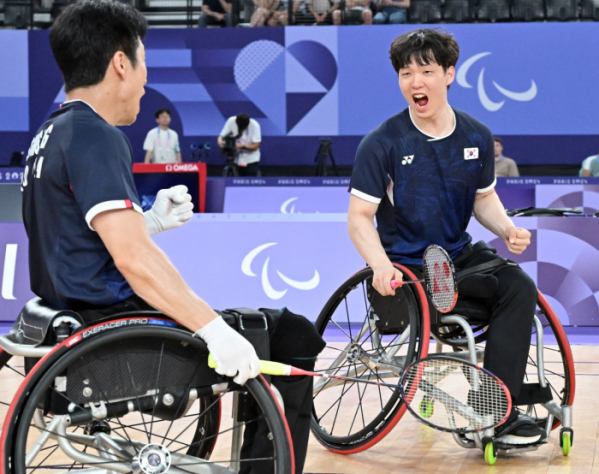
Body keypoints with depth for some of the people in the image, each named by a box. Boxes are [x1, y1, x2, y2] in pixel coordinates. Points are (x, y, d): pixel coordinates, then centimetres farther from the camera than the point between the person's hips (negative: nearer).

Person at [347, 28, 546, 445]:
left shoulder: (476, 137, 2)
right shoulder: (382, 143, -11)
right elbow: (360, 216, -12)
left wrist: (508, 229, -5)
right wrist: (381, 264, -30)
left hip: (459, 255, 5)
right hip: (406, 268, -4)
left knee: (519, 288, -21)